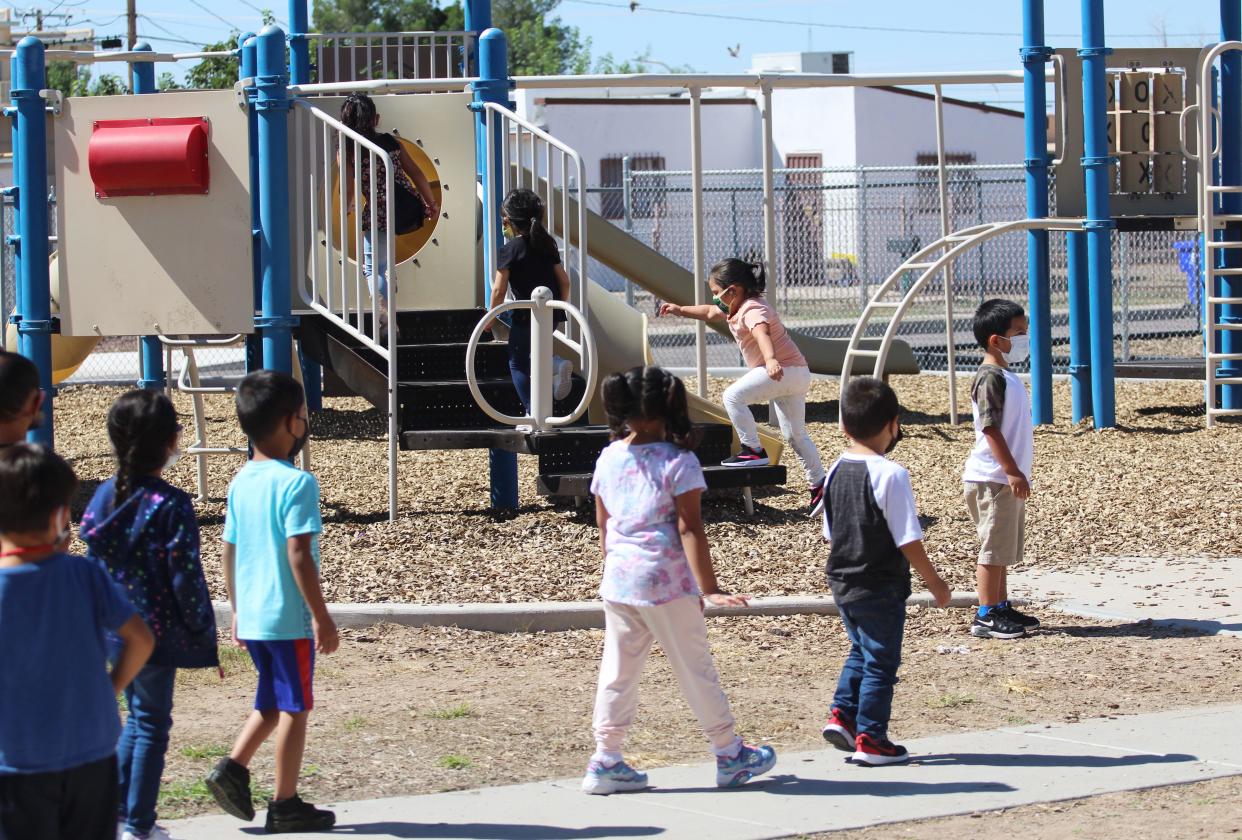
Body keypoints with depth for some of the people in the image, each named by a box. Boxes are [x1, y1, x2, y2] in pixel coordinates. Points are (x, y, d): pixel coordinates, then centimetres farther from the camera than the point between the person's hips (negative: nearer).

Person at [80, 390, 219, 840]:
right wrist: (203, 630, -6)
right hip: (156, 633, -6)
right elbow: (185, 577, -17)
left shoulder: (103, 496, 1)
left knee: (138, 716, 22)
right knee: (152, 725, 6)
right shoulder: (171, 504, -18)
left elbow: (94, 562, 8)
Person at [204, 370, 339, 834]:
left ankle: (233, 766, 7)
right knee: (294, 708, 4)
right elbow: (298, 555, -20)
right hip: (289, 618, -7)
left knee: (271, 701, 22)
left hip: (251, 617, 7)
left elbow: (228, 552, 11)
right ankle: (285, 805, 9)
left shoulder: (241, 482, 7)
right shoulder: (297, 482, -16)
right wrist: (322, 618, -15)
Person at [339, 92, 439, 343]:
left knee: (373, 267, 9)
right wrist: (432, 203, 14)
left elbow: (348, 189, -3)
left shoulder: (347, 151, -2)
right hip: (409, 210, 5)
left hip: (379, 213, -4)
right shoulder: (390, 141, 9)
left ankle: (384, 314, -5)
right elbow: (416, 173, 8)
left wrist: (347, 209, 18)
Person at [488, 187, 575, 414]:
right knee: (532, 354, 25)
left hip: (526, 316, -7)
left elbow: (499, 290, -10)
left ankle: (533, 413, 3)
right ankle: (556, 364, -5)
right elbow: (564, 280, 11)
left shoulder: (509, 250, -10)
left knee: (518, 363, 7)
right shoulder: (547, 244, 9)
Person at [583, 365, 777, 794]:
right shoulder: (678, 462, -11)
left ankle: (605, 761, 8)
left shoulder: (608, 459, 4)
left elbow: (603, 525, 12)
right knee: (695, 668, 6)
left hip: (618, 581, 5)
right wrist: (708, 588, -12)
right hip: (665, 582, -5)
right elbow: (689, 529, -14)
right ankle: (729, 755, 19)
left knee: (617, 671, 9)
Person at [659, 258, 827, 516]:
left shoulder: (753, 310, -18)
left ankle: (754, 451, -15)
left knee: (733, 396, -20)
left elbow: (762, 334, -40)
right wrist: (680, 310, 33)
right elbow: (709, 312, 33)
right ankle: (819, 485, 18)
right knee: (795, 435, 15)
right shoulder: (737, 308, 13)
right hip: (793, 376, 11)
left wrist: (771, 360, -59)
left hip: (787, 369, -11)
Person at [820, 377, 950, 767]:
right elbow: (908, 540, -19)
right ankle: (870, 739, 9)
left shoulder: (836, 470, 3)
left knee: (861, 651, 25)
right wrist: (934, 581, -8)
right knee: (881, 661, 5)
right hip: (880, 587, -7)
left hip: (842, 582, 7)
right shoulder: (890, 474, -20)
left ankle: (842, 714, 18)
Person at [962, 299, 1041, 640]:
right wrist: (1012, 471, -24)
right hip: (993, 479, -10)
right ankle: (986, 616, -3)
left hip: (1007, 479, 10)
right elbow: (991, 428, -21)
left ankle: (1001, 608, 22)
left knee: (1002, 550, 15)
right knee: (993, 548, -6)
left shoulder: (1005, 376, 15)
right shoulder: (990, 378, -16)